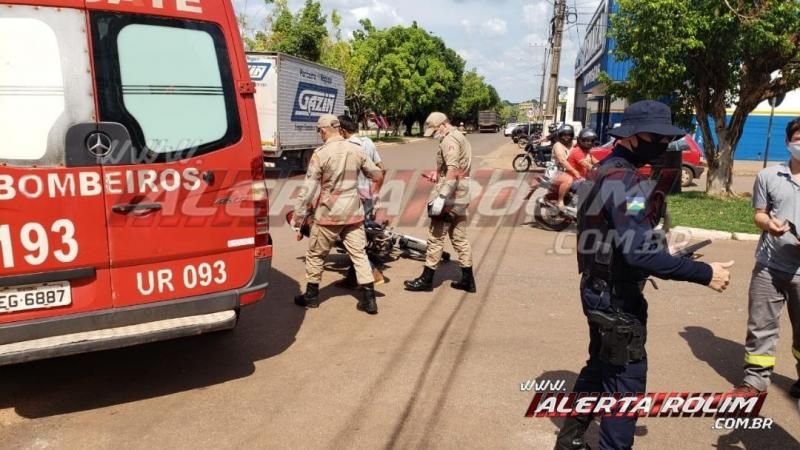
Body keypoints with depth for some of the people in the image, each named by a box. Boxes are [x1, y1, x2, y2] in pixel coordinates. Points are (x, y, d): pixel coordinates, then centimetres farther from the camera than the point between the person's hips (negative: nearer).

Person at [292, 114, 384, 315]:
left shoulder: (321, 154, -12)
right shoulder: (357, 150, 0)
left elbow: (309, 188, -12)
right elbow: (377, 175, 9)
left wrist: (298, 215, -5)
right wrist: (377, 176, 32)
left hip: (329, 214, -4)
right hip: (353, 212, 4)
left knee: (316, 254, 13)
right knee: (359, 253, 9)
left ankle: (312, 295, 24)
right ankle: (369, 298, 7)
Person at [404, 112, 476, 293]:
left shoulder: (449, 140, -14)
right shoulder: (460, 138, 18)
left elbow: (453, 171, -25)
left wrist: (441, 196, -30)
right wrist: (438, 175, 21)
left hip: (448, 198, -10)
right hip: (460, 197, 10)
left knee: (436, 237, -2)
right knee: (460, 238, 13)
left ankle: (427, 279, 6)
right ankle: (468, 279, 17)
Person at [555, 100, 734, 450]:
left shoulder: (604, 170, 9)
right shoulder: (624, 181, -23)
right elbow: (639, 252, -32)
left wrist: (660, 186, 3)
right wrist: (704, 273, -27)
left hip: (601, 290, 10)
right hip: (617, 297, -10)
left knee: (600, 368, 22)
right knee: (627, 380, 2)